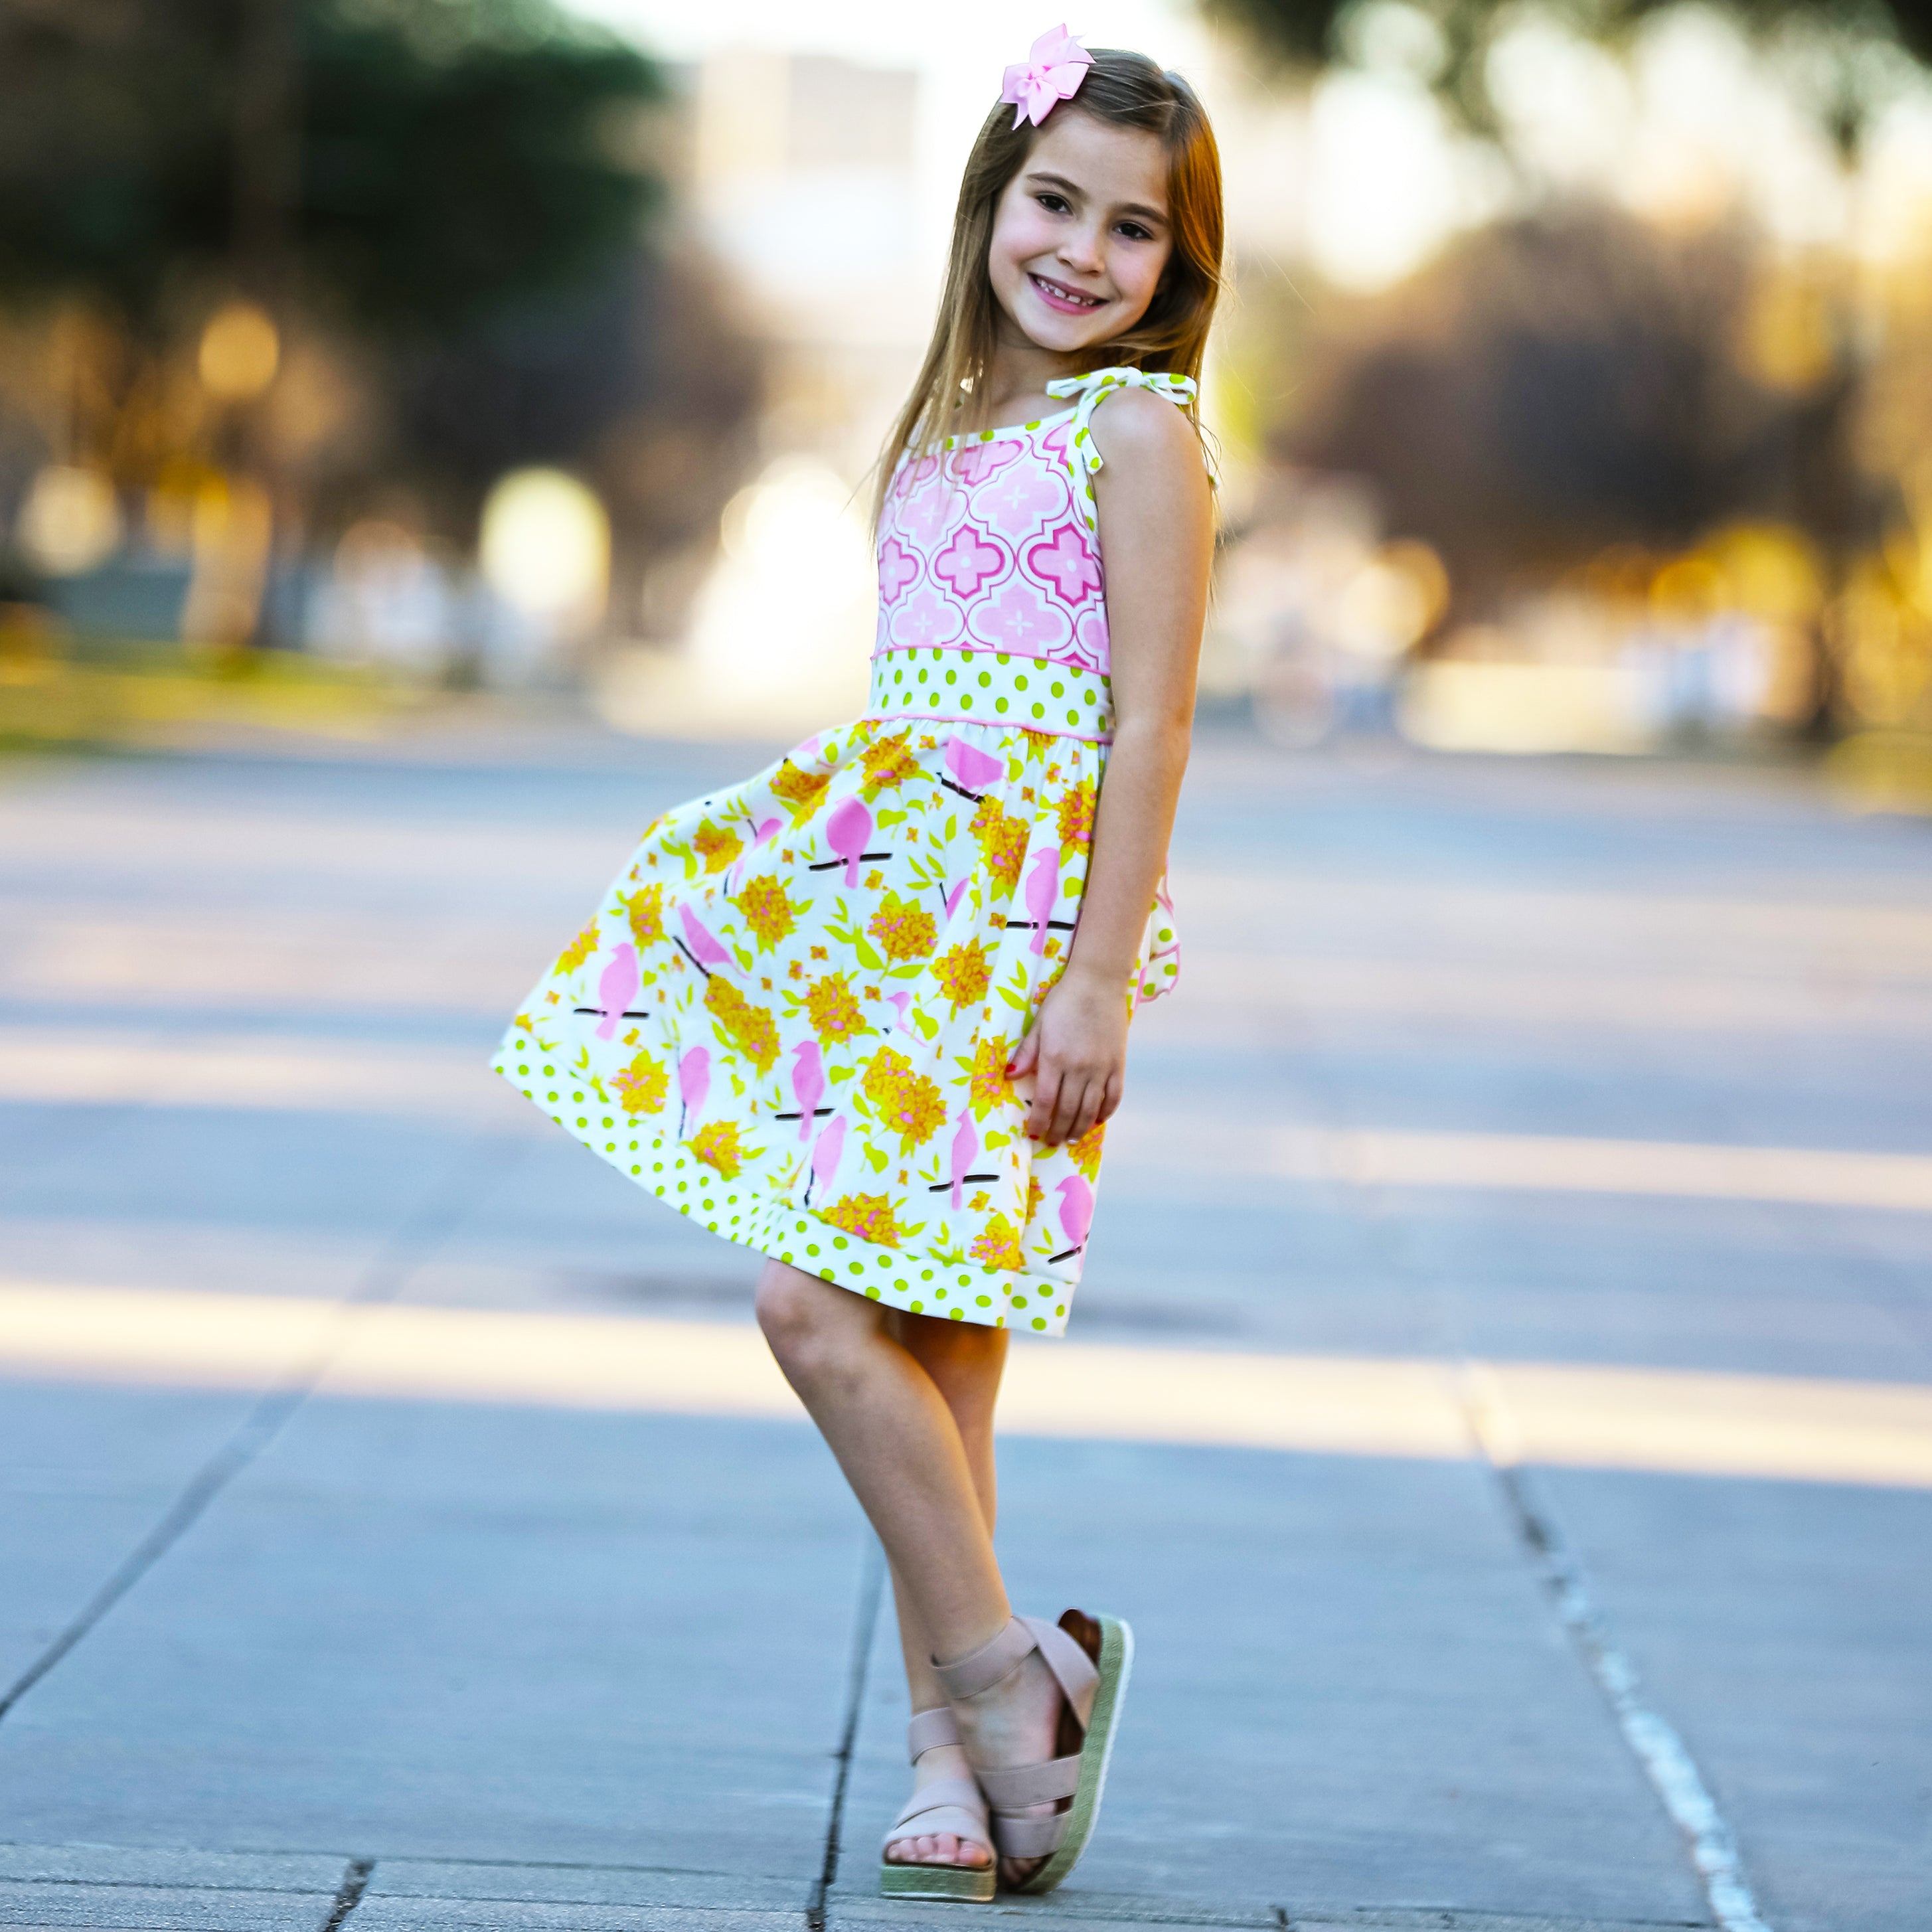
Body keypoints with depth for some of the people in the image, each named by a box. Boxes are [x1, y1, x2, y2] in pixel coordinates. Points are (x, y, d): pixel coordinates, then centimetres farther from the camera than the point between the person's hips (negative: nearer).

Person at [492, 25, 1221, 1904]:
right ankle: (956, 1743, 11)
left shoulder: (1135, 430, -6)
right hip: (887, 907, 8)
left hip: (1021, 922, -8)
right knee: (929, 1338, 7)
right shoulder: (955, 425, 17)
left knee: (824, 1305, -16)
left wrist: (1095, 980, -17)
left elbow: (1149, 722, -12)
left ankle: (998, 1676, -6)